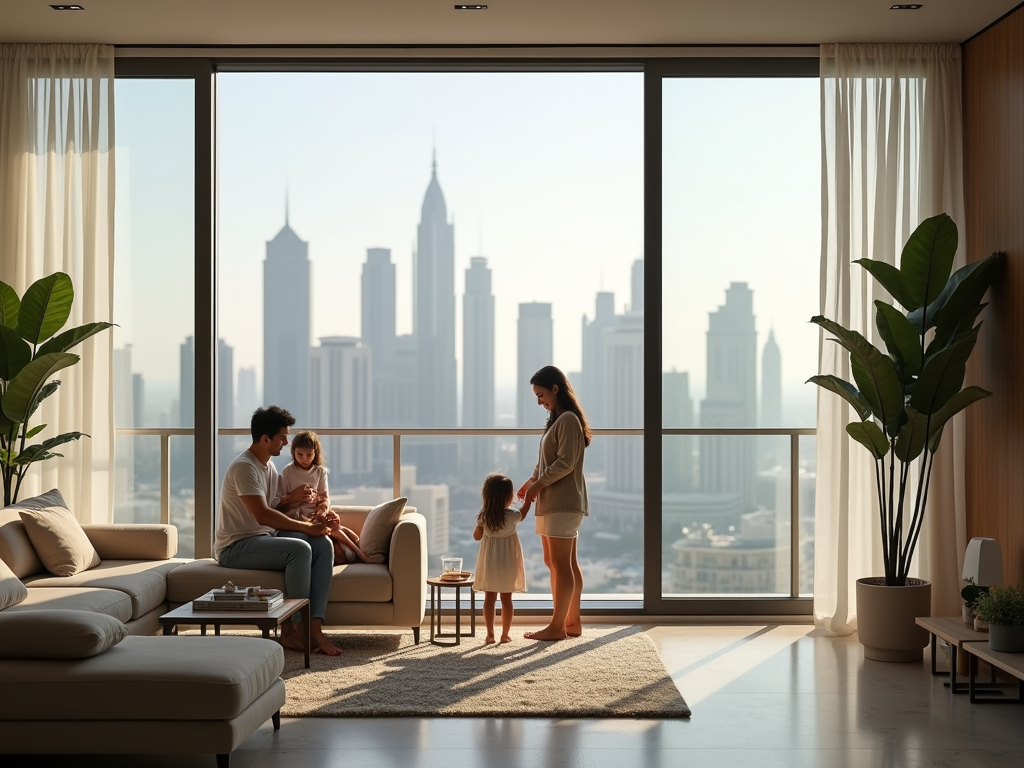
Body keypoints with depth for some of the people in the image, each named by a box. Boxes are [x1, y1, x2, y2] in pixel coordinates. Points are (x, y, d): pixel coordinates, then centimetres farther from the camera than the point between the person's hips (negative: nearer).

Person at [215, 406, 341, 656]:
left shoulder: (269, 466, 13)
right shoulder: (244, 467, -18)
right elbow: (262, 515, -27)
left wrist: (293, 500, -5)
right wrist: (306, 527, -22)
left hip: (265, 538, 9)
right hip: (236, 546, -9)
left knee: (323, 544, -11)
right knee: (300, 549, -31)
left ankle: (314, 627, -19)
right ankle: (293, 629, -21)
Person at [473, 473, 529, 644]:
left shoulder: (483, 516, -7)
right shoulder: (512, 516, -14)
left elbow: (477, 536, 4)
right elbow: (522, 514, 9)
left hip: (489, 564, 2)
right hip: (507, 564, -2)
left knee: (489, 598, 7)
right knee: (506, 599, 7)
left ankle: (490, 634, 7)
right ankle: (505, 634, 11)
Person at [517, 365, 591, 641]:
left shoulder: (568, 420, -12)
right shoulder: (557, 420, 19)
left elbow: (565, 463, -18)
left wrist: (539, 484, -12)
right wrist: (531, 481, 10)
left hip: (563, 502, -10)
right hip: (553, 502, 10)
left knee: (561, 564, -6)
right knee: (557, 563, 11)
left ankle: (558, 626, -3)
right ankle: (572, 621, 16)